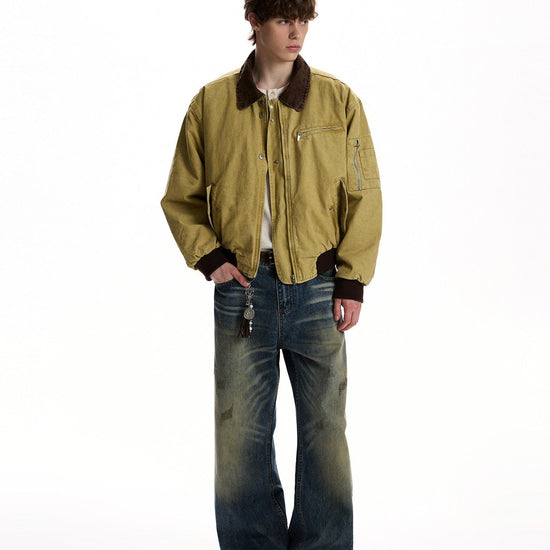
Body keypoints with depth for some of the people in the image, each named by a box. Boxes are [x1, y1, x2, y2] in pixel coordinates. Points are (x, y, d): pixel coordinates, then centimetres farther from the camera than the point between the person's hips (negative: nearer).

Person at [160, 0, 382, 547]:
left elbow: (363, 197, 4)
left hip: (318, 289, 0)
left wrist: (352, 282, -2)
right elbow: (181, 197, 11)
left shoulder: (338, 101, 3)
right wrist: (208, 256, -3)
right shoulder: (211, 103, 4)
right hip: (242, 286, 0)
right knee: (240, 432, 5)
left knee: (324, 428, 7)